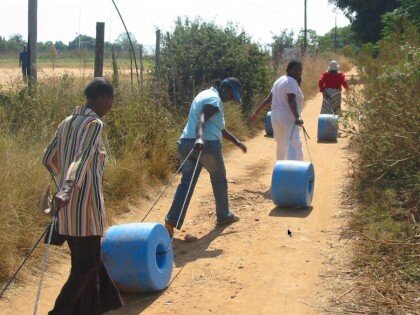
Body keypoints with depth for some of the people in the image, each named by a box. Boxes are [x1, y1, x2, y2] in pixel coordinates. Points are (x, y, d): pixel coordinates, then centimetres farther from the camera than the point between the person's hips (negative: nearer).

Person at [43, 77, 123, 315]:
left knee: (87, 258, 19)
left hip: (69, 205, 8)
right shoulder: (95, 124, -13)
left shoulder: (68, 122, 11)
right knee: (86, 263, 2)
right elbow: (82, 159, -27)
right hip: (86, 200, -8)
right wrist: (66, 190, -39)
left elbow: (49, 158, 18)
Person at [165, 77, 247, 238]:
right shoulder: (214, 99, -7)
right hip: (207, 145, -8)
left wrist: (236, 142, 31)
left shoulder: (205, 95, 24)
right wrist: (199, 138, -44)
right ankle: (224, 215, 32)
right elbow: (202, 120, -27)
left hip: (186, 143, 8)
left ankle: (171, 222, -14)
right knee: (219, 180, 15)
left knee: (186, 183, 1)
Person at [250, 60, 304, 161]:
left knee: (281, 145, 22)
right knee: (293, 145, -18)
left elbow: (269, 99, 18)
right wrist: (297, 117, -39)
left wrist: (256, 112, 23)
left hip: (275, 117, 10)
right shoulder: (291, 82, -12)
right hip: (288, 118, -10)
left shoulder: (279, 80, 17)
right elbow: (291, 100, -27)